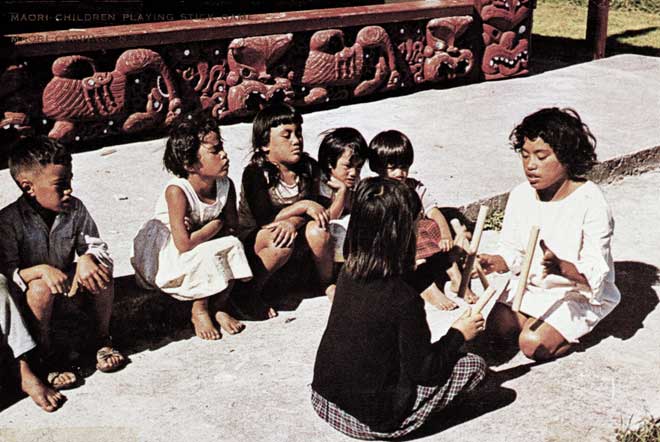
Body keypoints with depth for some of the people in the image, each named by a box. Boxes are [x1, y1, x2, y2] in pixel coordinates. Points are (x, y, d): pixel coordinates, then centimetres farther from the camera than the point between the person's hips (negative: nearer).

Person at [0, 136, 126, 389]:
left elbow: (95, 245, -5)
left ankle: (103, 340, -2)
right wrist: (42, 270, -39)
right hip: (29, 294, -4)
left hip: (68, 279, 4)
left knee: (101, 271, -22)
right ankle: (45, 357, -17)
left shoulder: (75, 209, -9)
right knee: (41, 287, -36)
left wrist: (86, 259, -30)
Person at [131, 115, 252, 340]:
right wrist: (214, 226, -19)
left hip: (202, 254, 6)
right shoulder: (177, 191, -28)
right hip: (165, 259, -6)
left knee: (233, 245, -20)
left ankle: (220, 305, -1)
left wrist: (199, 233, -21)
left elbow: (232, 227, -5)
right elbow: (184, 244, -33)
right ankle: (199, 310, -6)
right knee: (208, 254, -32)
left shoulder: (226, 185, -9)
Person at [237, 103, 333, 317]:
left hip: (295, 236, 4)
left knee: (317, 230, -28)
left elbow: (313, 209, -10)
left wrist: (294, 221, -31)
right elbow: (264, 220, -25)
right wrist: (302, 206, -28)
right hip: (253, 239, -4)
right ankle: (250, 291, -15)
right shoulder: (255, 174, -18)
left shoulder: (309, 168, -4)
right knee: (281, 241, -37)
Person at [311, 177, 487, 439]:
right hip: (374, 423, -7)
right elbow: (424, 370, -16)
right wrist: (458, 334, 0)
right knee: (474, 365, 0)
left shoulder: (349, 272, -6)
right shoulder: (404, 300, -27)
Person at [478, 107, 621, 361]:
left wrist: (561, 267, -45)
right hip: (532, 285, 6)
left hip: (581, 294, -5)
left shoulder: (590, 204, -22)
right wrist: (493, 263, -22)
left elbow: (595, 273, -24)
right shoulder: (520, 196, -6)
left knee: (533, 345, -20)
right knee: (499, 325, -14)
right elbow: (512, 252, 1)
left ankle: (576, 330, 7)